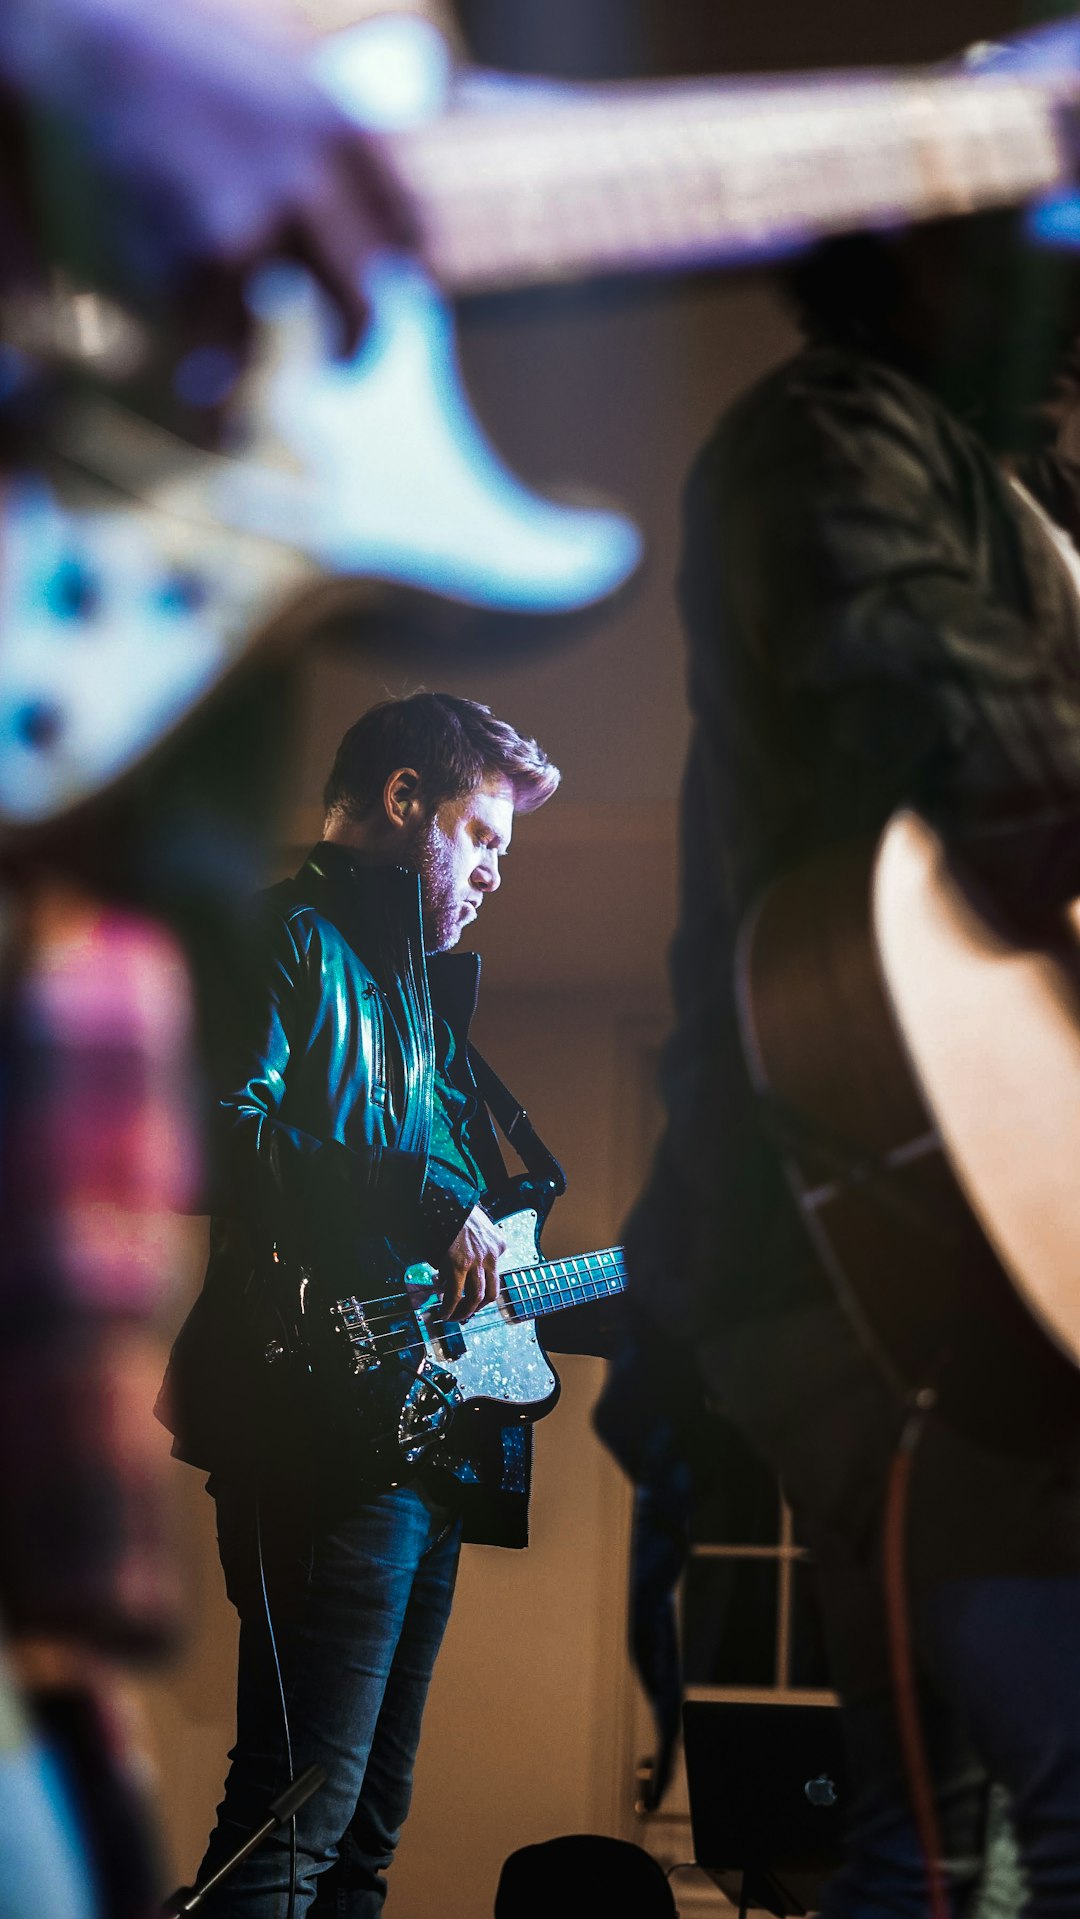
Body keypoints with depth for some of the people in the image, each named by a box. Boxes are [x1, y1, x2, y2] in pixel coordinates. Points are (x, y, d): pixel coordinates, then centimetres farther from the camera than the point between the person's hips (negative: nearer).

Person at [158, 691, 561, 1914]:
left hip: (427, 1441, 10)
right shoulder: (295, 939, -2)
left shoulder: (421, 988, 26)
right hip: (334, 1433, -10)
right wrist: (425, 1206, -20)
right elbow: (227, 1134, -21)